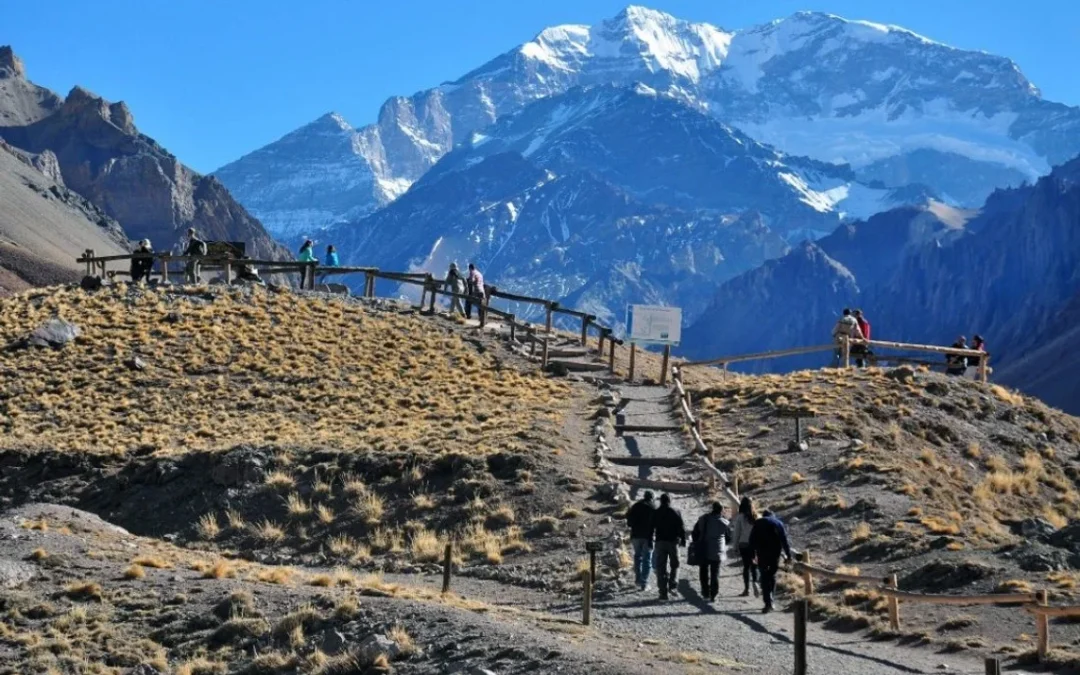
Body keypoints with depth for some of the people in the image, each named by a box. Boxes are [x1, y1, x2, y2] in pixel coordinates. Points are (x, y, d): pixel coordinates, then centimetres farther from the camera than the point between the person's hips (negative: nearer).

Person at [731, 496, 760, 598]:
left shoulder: (740, 517, -8)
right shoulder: (756, 516, -1)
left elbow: (736, 532, -5)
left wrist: (735, 544, 5)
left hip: (743, 544, -2)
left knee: (746, 566, 6)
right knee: (753, 565, 10)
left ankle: (746, 588, 7)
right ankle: (755, 582, -14)